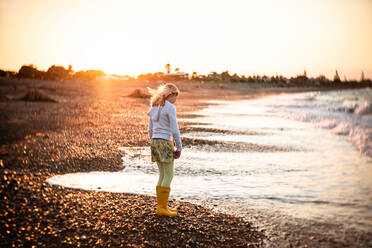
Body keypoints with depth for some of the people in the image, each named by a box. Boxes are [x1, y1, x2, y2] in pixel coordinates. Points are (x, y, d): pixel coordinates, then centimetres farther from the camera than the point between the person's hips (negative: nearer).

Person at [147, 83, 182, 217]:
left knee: (163, 175, 14)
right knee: (169, 175, 0)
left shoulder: (154, 107, 13)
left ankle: (161, 206, 19)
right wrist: (179, 148, -6)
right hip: (165, 142, -8)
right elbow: (174, 130, -13)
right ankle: (162, 208, 0)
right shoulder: (170, 107, -10)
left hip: (154, 142, 8)